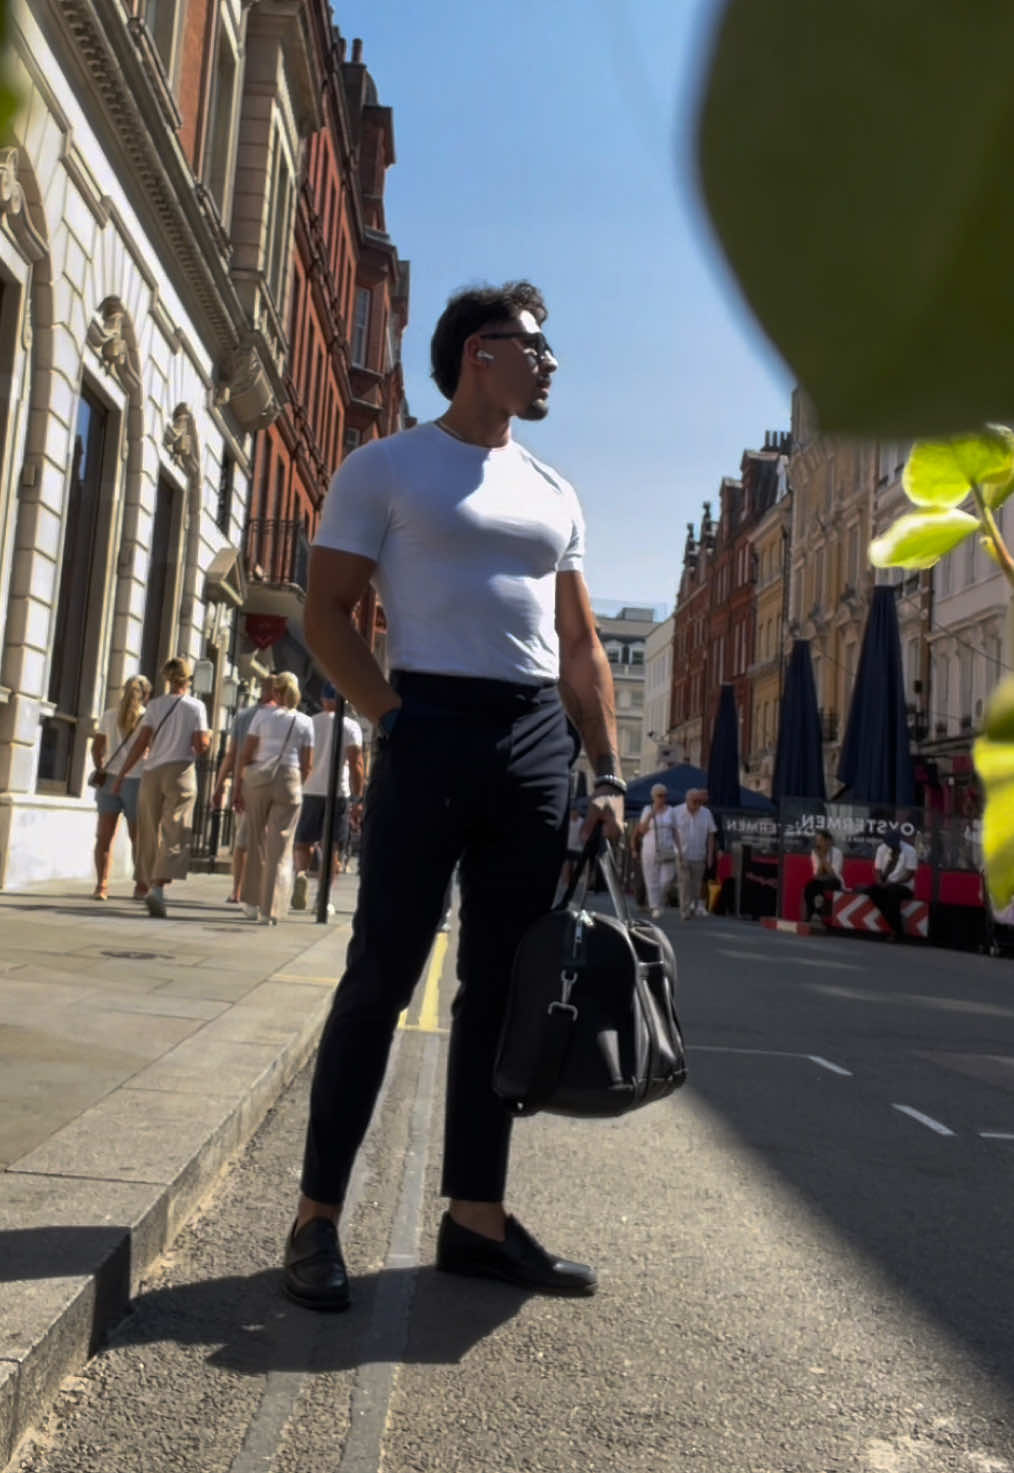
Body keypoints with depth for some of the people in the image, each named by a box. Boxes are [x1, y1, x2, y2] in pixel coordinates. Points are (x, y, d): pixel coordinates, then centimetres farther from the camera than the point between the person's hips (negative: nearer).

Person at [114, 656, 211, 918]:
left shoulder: (155, 705, 6)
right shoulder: (196, 706, 0)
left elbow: (141, 743, 0)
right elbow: (200, 747, -6)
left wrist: (122, 774, 4)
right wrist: (207, 740, 17)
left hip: (152, 772, 3)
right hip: (181, 771, -3)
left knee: (150, 834, 11)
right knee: (174, 834, -7)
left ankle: (148, 887, 18)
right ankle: (158, 888, -22)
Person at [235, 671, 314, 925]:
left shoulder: (263, 714, 2)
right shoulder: (305, 722, 4)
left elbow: (245, 755, -1)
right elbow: (307, 765, 3)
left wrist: (238, 788, 3)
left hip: (257, 779, 1)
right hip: (289, 781, 0)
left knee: (256, 840, 14)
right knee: (280, 847, 2)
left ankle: (252, 904, 20)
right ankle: (271, 909, -1)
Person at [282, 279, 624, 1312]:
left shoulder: (552, 493, 20)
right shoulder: (386, 467, 5)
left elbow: (582, 649, 18)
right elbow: (325, 615, -1)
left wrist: (606, 773, 9)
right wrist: (397, 722, -12)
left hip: (537, 742, 6)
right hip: (433, 727, -5)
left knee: (498, 986, 7)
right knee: (381, 976, -4)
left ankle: (475, 1216, 17)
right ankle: (316, 1217, 9)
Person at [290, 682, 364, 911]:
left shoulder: (310, 723, 7)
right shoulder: (350, 726, -2)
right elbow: (355, 764, -9)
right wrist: (358, 797, -4)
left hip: (310, 790, 2)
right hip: (338, 792, -2)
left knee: (303, 841, 11)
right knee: (333, 848, 6)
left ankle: (301, 873, -18)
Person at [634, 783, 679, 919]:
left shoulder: (671, 811, 7)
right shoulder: (647, 810, 2)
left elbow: (675, 831, 8)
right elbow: (642, 830, -4)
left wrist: (679, 849, 0)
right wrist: (650, 816, -17)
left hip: (667, 850, 1)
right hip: (650, 850, -1)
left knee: (667, 879, -7)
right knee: (652, 881, -3)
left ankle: (659, 901, 20)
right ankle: (655, 909, 3)